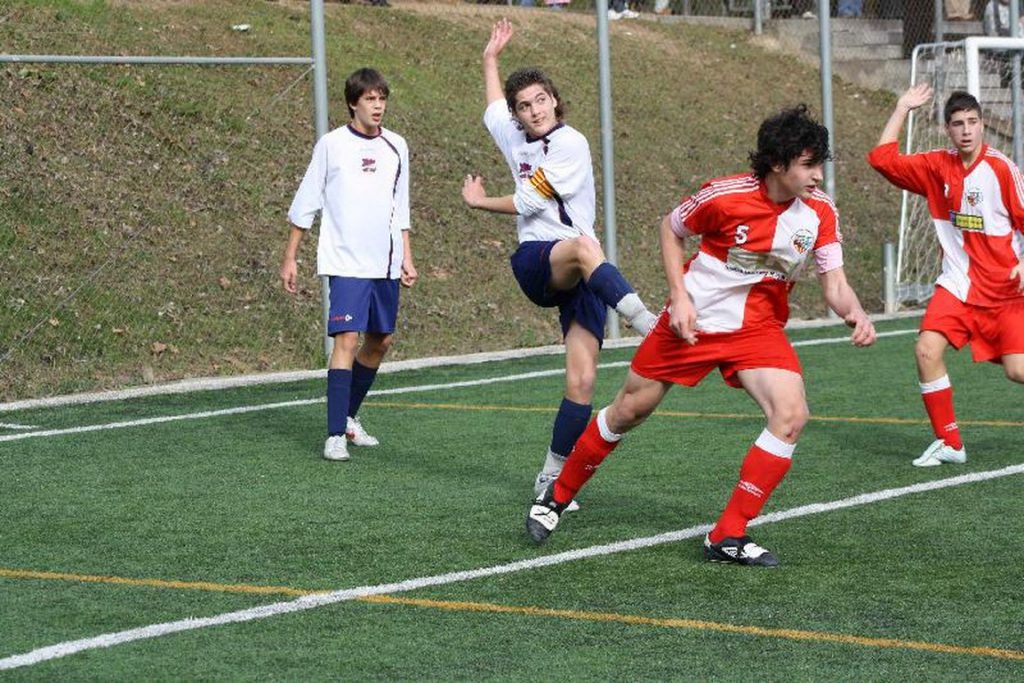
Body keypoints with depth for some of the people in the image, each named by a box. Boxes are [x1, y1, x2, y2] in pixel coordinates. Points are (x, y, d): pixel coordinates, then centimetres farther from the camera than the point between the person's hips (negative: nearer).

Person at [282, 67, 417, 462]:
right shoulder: (332, 145, -3)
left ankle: (349, 417, 30)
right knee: (347, 340, -15)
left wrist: (407, 259, 14)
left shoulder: (396, 147, 9)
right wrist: (289, 258, 1)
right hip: (346, 262, -5)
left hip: (385, 264, 5)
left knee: (381, 341, 11)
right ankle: (335, 436, -16)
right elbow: (305, 205, 2)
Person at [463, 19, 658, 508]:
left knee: (582, 380, -11)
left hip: (582, 277, -2)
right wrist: (490, 60, 43)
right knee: (584, 247, -37)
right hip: (535, 262, 2)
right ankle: (642, 319, -52)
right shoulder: (514, 138, 13)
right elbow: (494, 109, 38)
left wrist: (480, 202, 11)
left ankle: (553, 477, 1)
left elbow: (529, 202, -5)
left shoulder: (571, 144, -4)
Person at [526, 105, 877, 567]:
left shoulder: (820, 212, -12)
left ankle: (728, 536, -11)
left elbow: (834, 284, -11)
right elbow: (671, 229, -3)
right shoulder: (725, 196, -21)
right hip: (694, 320, -2)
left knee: (791, 414, -20)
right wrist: (679, 297, -12)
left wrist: (856, 314, -34)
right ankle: (557, 496, 33)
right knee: (630, 410, 8)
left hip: (757, 328, 2)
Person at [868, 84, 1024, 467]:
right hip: (958, 285, 3)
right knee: (927, 349, -17)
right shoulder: (937, 167, 2)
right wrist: (903, 108, 3)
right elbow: (882, 158, 2)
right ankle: (949, 443, -4)